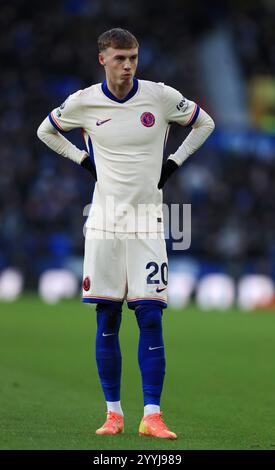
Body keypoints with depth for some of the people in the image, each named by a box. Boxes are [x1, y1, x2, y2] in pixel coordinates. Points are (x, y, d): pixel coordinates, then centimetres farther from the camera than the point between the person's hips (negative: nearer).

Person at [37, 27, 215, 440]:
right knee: (107, 320, 3)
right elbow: (46, 131, 18)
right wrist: (83, 159, 8)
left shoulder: (162, 97, -3)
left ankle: (152, 416, -6)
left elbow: (204, 123, 14)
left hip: (147, 221, -1)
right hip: (104, 221, 1)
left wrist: (174, 162, 6)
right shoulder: (84, 102, -1)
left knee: (150, 317, -6)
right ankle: (113, 412, 11)